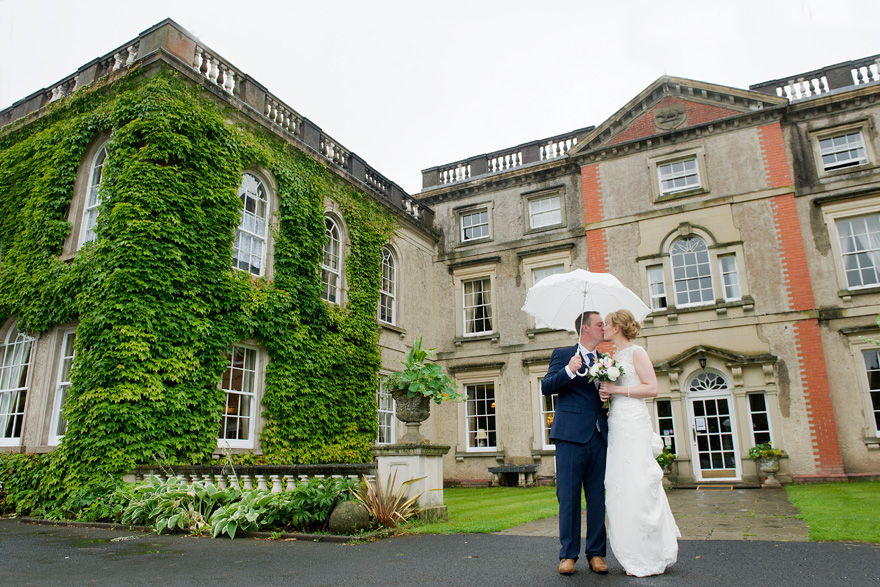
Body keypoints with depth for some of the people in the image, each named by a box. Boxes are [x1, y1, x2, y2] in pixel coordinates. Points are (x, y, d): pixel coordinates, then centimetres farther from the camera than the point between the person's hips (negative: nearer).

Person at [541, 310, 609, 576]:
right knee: (568, 496, 1)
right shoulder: (563, 354, 4)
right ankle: (568, 554, 11)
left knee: (598, 496, 7)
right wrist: (569, 370, -19)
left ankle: (596, 553, 17)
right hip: (571, 435, -4)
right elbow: (546, 387, -5)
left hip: (598, 436, 5)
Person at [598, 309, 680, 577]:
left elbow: (652, 388, -13)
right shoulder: (613, 357, 17)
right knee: (619, 486, 8)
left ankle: (649, 558, 6)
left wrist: (617, 390, -14)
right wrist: (604, 393, 3)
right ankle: (634, 553, 19)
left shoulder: (635, 352, -5)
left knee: (637, 485, -6)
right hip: (616, 424, 8)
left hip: (634, 424, -8)